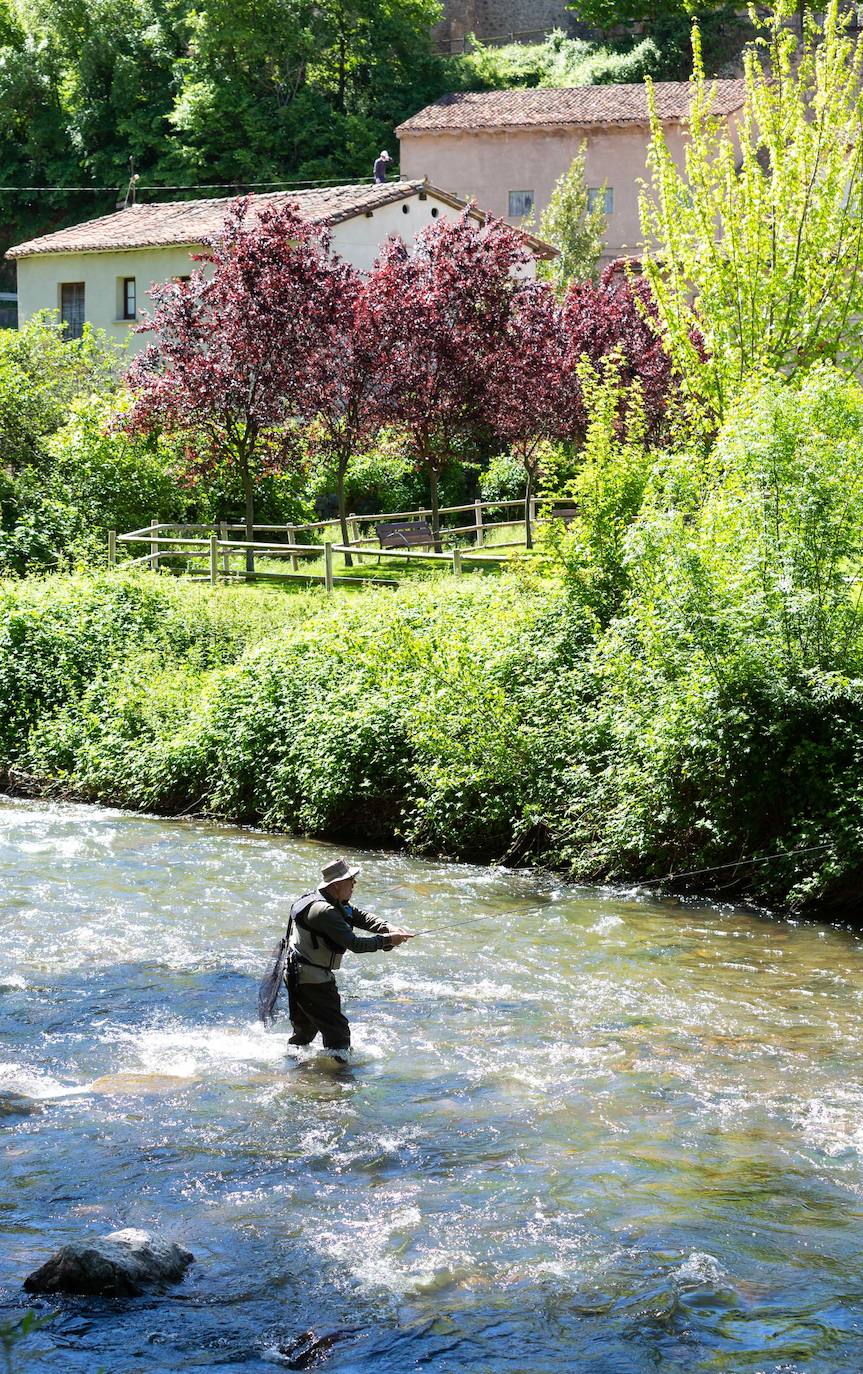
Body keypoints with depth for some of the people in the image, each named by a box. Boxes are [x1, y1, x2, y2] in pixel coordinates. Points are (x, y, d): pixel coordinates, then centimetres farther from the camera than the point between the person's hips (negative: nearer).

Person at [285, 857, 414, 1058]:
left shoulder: (336, 903, 7)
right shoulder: (324, 911, -27)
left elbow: (359, 916, 5)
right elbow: (355, 944, -28)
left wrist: (388, 928, -11)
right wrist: (388, 940, -20)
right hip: (312, 980, -11)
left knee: (306, 1029, 25)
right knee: (338, 1033, -7)